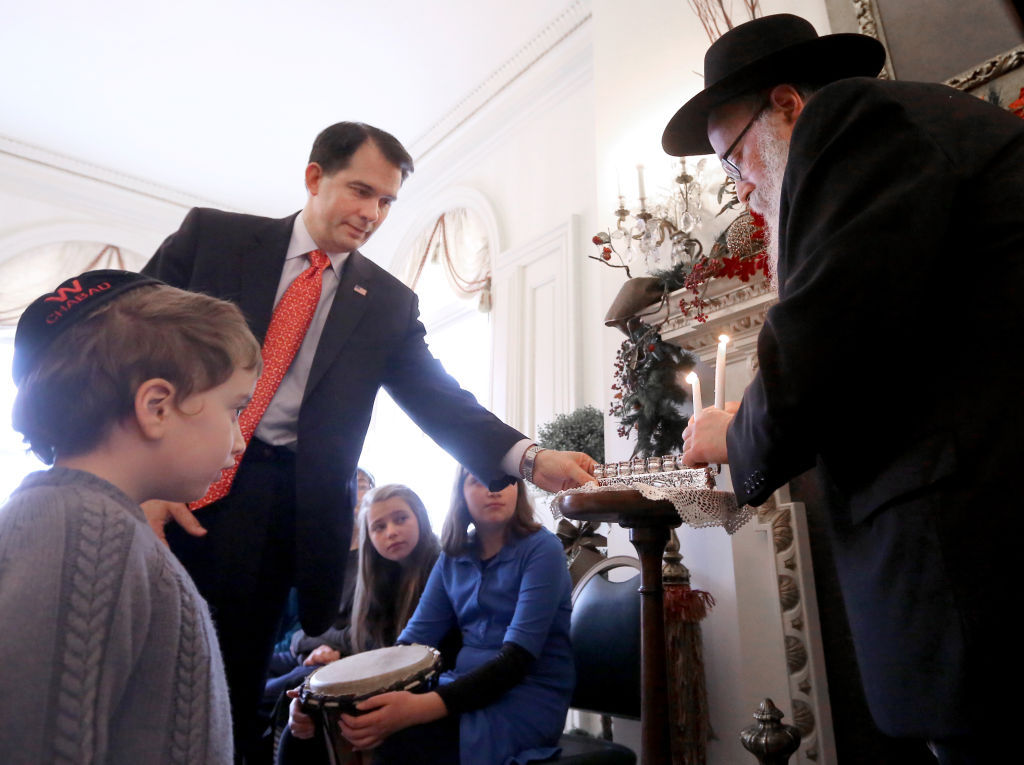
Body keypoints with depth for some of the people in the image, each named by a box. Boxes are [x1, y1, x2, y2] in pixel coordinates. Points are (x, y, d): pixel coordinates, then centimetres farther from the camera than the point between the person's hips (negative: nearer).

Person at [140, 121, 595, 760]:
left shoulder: (390, 303, 8)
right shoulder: (212, 234, 6)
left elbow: (440, 400, 0)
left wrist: (531, 458, -17)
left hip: (287, 510, 1)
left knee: (232, 691, 8)